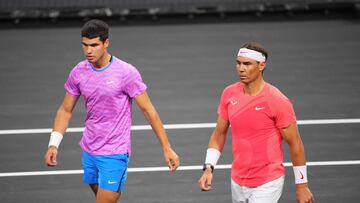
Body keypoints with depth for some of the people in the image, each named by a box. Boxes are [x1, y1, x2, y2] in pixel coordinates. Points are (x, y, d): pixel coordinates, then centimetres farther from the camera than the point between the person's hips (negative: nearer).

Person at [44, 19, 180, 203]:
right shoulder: (78, 72, 1)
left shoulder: (126, 73, -14)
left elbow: (148, 110, -9)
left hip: (115, 154, -6)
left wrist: (167, 148, -8)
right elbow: (65, 110, 9)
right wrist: (53, 145, -2)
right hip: (89, 152, 6)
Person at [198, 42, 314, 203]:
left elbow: (295, 143, -8)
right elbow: (219, 135, 11)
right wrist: (208, 167, -3)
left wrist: (301, 185, -5)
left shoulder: (277, 101, -15)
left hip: (267, 184, -6)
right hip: (237, 183, 6)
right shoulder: (229, 94, 1)